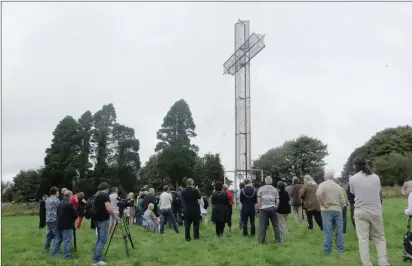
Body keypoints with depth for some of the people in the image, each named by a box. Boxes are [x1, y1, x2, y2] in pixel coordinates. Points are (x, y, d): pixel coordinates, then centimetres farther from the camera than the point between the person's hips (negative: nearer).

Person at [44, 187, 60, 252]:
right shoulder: (56, 200, -11)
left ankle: (46, 248, 17)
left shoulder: (47, 200, 13)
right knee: (56, 235, -2)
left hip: (48, 220, 8)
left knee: (49, 234, 14)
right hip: (54, 220, -8)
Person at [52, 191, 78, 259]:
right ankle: (66, 255, 1)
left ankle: (54, 253, 24)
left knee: (58, 239, 18)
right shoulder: (69, 204, -17)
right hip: (67, 225, -8)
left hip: (59, 224, 8)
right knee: (67, 241, -1)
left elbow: (58, 213, 15)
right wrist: (73, 218, 6)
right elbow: (75, 215, -15)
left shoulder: (60, 203, 8)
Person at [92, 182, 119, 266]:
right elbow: (109, 209, -22)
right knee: (103, 240, -7)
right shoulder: (105, 195, -13)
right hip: (103, 220, -9)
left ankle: (96, 257, 18)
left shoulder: (96, 195, 13)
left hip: (97, 219, 9)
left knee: (99, 239, 17)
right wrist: (115, 216, -8)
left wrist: (111, 215, 31)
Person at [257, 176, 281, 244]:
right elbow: (277, 201, 4)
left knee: (262, 226, 2)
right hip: (272, 208, 2)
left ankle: (261, 240, 5)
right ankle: (278, 239, 14)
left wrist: (259, 209, 4)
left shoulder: (261, 189, 2)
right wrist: (275, 208, 13)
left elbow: (259, 200, -3)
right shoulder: (275, 189, 8)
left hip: (263, 208, -2)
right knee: (275, 225, 10)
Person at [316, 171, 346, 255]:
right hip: (338, 210, 3)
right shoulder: (338, 186, 7)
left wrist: (323, 204, -10)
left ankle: (327, 250, 5)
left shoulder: (323, 184, -3)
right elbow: (342, 201, 5)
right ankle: (341, 249, 14)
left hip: (327, 211, -2)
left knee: (327, 231, 0)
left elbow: (318, 194, -23)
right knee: (339, 231, 9)